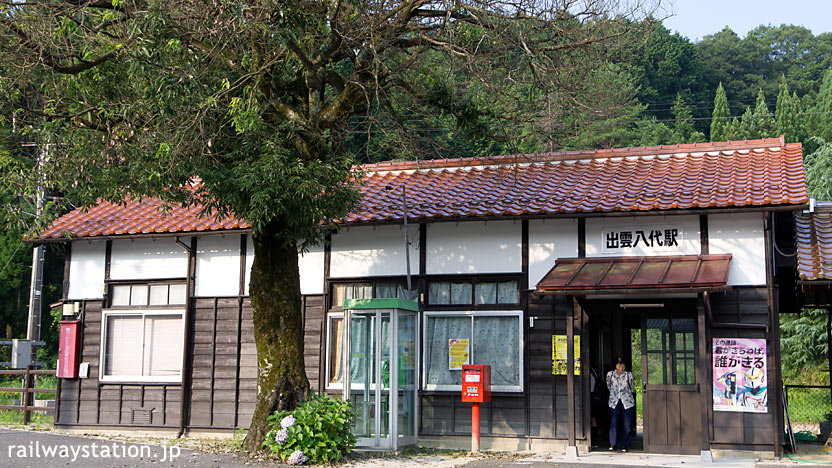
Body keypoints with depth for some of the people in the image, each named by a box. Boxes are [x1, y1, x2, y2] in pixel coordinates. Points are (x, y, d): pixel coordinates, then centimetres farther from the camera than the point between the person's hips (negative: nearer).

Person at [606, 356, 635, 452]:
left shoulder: (629, 375, -4)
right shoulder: (610, 374, -1)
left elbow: (632, 389, 10)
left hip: (627, 402, -1)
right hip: (614, 402, 1)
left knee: (627, 425, 0)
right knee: (614, 423, -2)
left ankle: (625, 445, 12)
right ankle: (612, 444, 11)